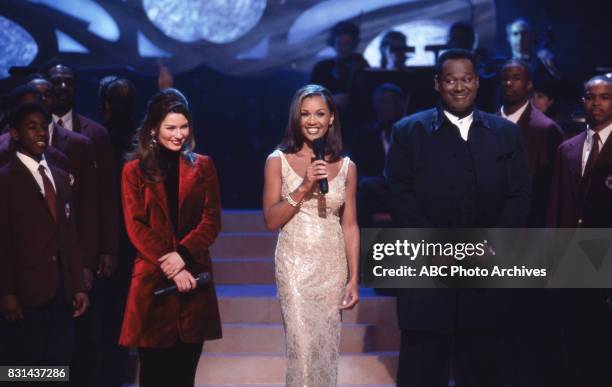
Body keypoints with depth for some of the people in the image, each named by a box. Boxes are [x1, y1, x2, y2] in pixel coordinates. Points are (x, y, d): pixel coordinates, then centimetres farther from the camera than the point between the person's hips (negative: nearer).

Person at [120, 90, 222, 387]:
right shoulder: (134, 170, 5)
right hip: (152, 279, -1)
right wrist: (169, 267, -11)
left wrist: (182, 255, -13)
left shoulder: (202, 166, 10)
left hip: (193, 276, 2)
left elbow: (212, 220, 3)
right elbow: (136, 227, -2)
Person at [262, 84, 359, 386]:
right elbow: (271, 220, -5)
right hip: (295, 264, -2)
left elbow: (350, 225, 6)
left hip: (332, 266, 2)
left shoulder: (346, 167, 4)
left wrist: (353, 279, 3)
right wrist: (304, 188, -17)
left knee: (327, 345, 7)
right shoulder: (278, 161, -2)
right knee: (303, 345, -7)